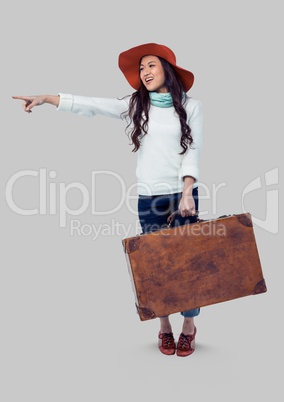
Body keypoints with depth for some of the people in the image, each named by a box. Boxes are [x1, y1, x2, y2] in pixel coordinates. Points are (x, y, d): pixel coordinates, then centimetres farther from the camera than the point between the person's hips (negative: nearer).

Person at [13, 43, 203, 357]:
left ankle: (188, 328, 20)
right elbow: (90, 105, -2)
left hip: (183, 193, -1)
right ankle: (164, 328, 23)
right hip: (148, 196, 1)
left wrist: (187, 193, -15)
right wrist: (46, 98, -10)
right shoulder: (133, 104, 5)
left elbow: (192, 151, -4)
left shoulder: (190, 106, 2)